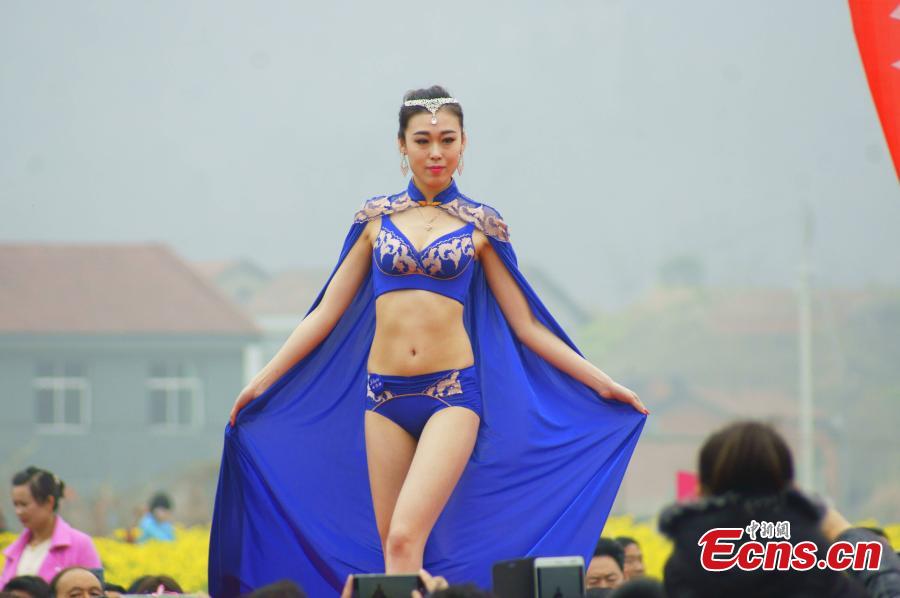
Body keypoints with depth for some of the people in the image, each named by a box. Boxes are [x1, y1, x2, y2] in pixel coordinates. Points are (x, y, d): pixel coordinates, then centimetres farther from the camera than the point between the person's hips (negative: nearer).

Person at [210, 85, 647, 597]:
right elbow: (329, 311, 13)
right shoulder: (376, 218, 10)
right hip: (383, 395, 3)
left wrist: (602, 383, 5)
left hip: (452, 395, -3)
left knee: (405, 539, -19)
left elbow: (526, 325, 8)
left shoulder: (479, 226, 5)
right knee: (391, 549, 2)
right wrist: (262, 380, 9)